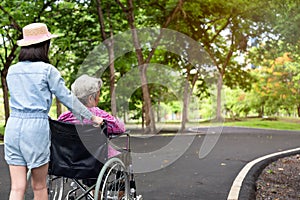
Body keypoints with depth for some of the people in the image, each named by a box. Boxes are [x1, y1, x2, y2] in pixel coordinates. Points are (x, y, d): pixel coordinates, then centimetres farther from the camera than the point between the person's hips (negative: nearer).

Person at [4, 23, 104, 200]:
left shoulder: (12, 70, 11)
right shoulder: (47, 69, -5)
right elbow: (67, 98, -2)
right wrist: (92, 117, 7)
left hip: (13, 126, 5)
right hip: (37, 126, -5)